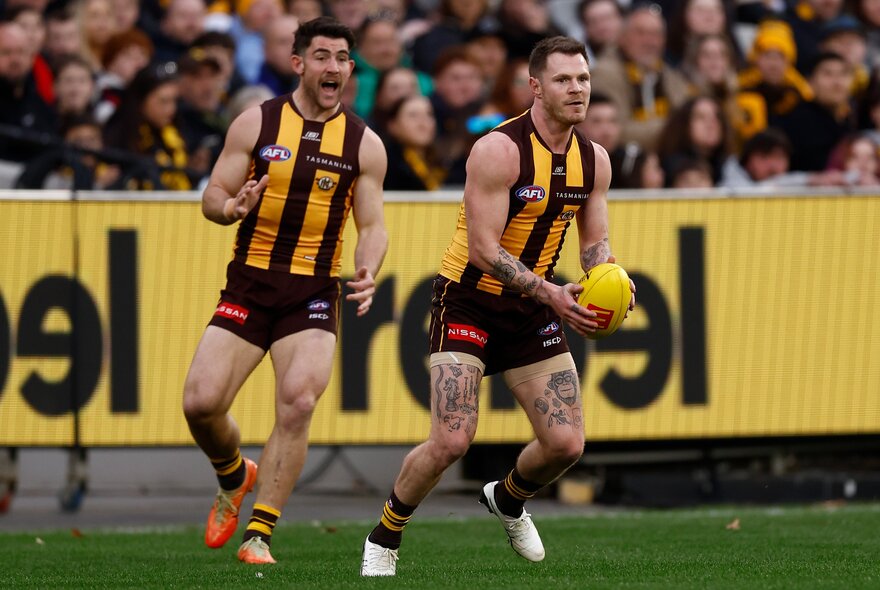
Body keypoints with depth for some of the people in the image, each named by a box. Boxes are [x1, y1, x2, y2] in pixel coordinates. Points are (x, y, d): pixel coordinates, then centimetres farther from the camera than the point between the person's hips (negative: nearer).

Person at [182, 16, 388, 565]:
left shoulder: (364, 143, 2)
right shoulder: (256, 123, 1)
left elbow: (373, 225, 5)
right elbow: (212, 197, 3)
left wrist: (368, 274, -16)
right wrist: (232, 207, -22)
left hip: (313, 293, -1)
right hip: (249, 284, 1)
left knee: (298, 403, -21)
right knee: (201, 402, -10)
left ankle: (259, 534, -12)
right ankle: (235, 478, 25)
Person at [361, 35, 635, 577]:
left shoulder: (594, 160, 1)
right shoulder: (499, 150, -21)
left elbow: (595, 242, 10)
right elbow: (483, 248, -24)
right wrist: (551, 294, -31)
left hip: (532, 310, 6)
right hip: (469, 302, -6)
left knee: (567, 444, -1)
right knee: (452, 440, -19)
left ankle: (508, 500, 32)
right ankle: (384, 540, 4)